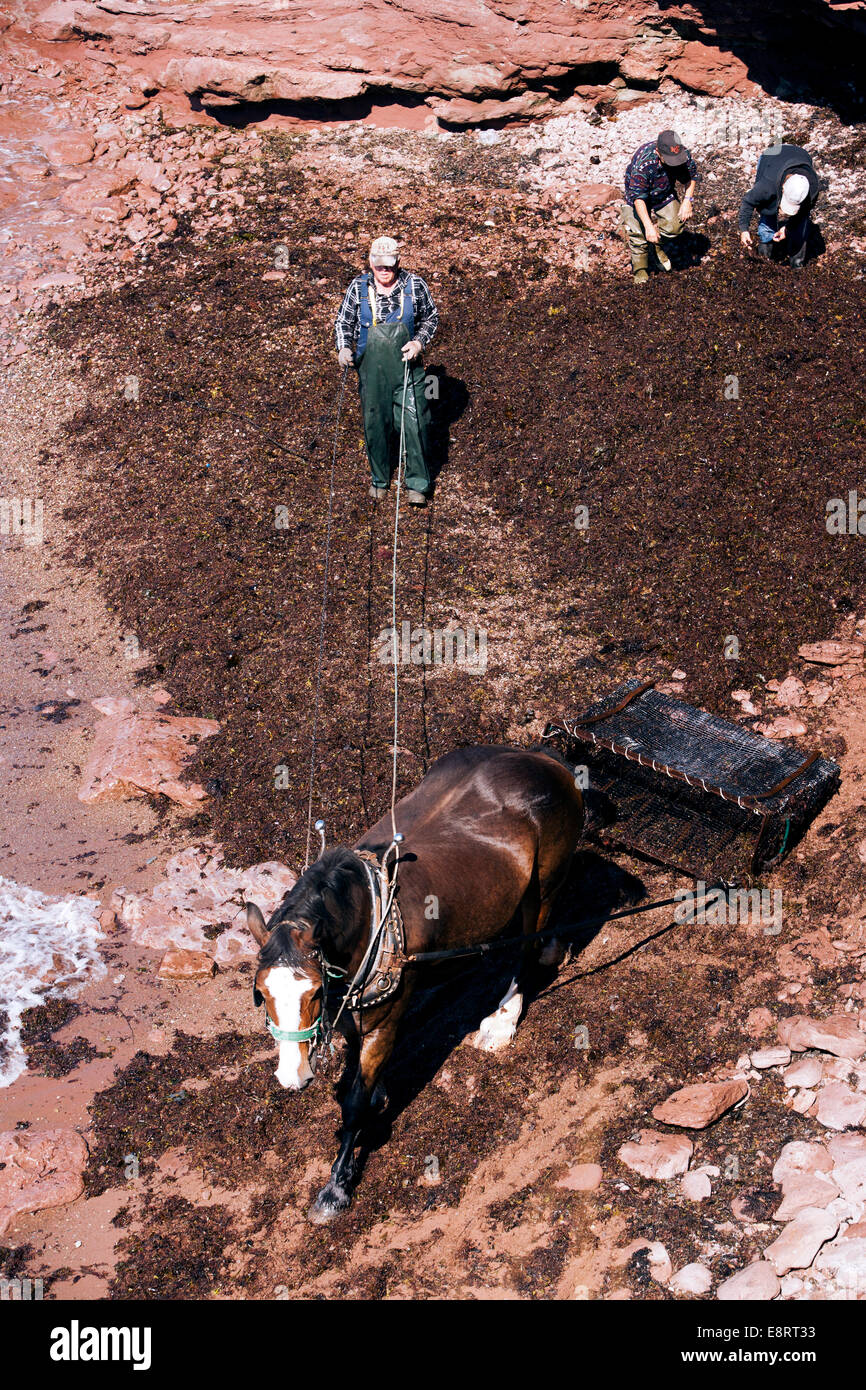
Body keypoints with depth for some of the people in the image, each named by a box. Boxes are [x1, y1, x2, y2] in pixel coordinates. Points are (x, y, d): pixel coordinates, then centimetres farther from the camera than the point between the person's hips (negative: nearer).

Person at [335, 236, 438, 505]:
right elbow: (344, 322, 9)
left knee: (414, 420, -7)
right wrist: (344, 348, -9)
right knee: (375, 423, 8)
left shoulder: (415, 285, -3)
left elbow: (431, 318, 10)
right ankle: (380, 478, 27)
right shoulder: (359, 287, -1)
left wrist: (419, 342, -8)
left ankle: (417, 484, 4)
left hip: (407, 365, -1)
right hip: (371, 368, 1)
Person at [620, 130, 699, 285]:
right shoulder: (643, 163, -39)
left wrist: (687, 201, -18)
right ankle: (640, 268, 13)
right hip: (641, 197, -4)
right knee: (639, 233, -12)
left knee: (675, 225, -13)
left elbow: (692, 176, -5)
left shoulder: (684, 153, -25)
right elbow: (638, 198, -37)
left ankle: (657, 244, 20)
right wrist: (649, 227, -42)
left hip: (666, 195, 4)